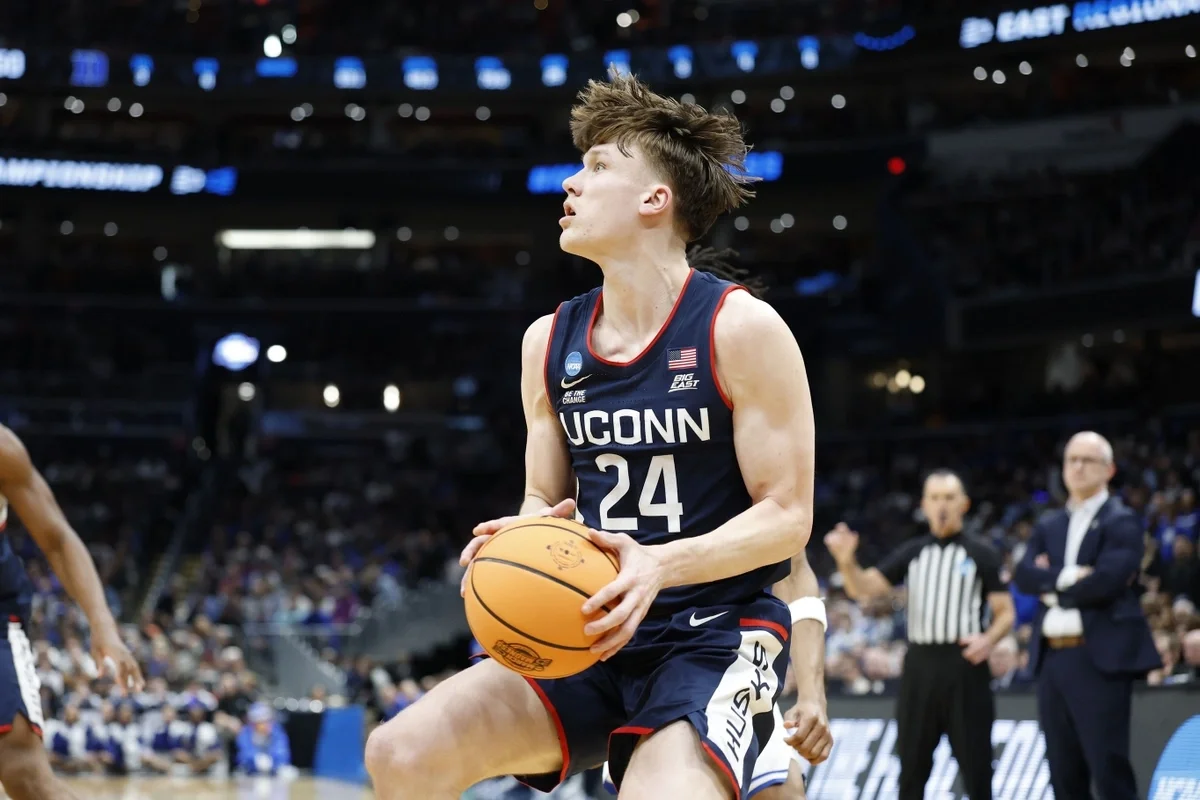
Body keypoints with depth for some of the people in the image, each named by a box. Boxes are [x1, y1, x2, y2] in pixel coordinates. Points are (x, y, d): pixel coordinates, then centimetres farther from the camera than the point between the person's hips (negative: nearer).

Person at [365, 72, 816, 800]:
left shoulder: (742, 329, -10)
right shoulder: (549, 342, 7)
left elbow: (787, 517, -10)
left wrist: (661, 564, -26)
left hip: (717, 634, -5)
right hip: (593, 630, 6)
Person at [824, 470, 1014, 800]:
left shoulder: (982, 555, 3)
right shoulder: (911, 553, 11)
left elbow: (1006, 613, 3)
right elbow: (863, 588, 3)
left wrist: (989, 639, -18)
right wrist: (846, 560, -18)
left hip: (965, 663, -3)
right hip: (920, 663, 3)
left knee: (975, 766, 0)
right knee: (912, 765, 7)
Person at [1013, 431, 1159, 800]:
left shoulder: (1122, 522, -2)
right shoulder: (1048, 525, 17)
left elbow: (1107, 580, -17)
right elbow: (1024, 575, 1)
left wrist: (1052, 585, -4)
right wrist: (1069, 576, -14)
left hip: (1101, 658, -6)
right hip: (1053, 659, 6)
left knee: (1109, 769, -9)